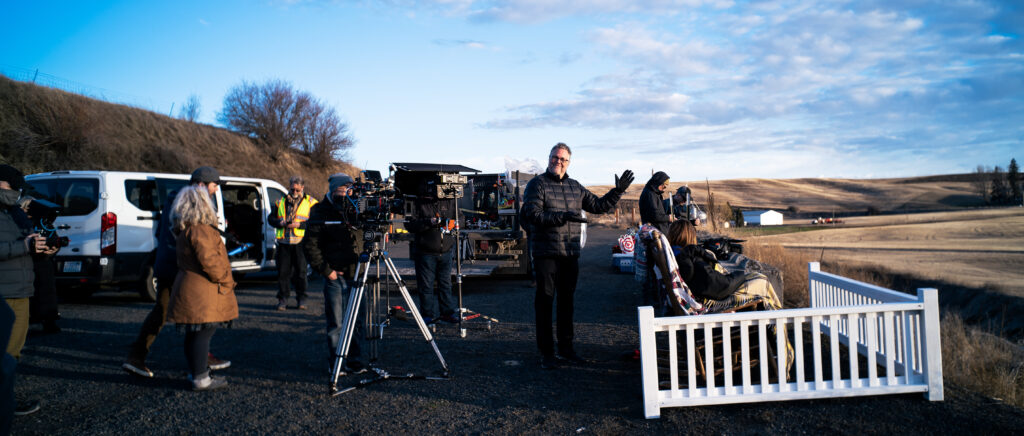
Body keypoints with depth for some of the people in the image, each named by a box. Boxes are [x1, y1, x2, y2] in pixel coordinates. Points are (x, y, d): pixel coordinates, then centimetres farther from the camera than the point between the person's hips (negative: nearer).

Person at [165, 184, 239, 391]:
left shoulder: (186, 230, 16)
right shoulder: (199, 230, -17)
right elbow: (209, 261, -22)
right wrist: (226, 280, -11)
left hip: (191, 291, 10)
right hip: (203, 294, -10)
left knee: (194, 335, 15)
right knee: (203, 334, -5)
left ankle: (198, 373, 25)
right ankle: (201, 379, -1)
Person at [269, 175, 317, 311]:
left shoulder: (310, 202, 5)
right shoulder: (281, 202, 16)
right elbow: (271, 218, 18)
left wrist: (299, 224, -16)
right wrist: (279, 223, -4)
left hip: (301, 243, -3)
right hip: (283, 243, 3)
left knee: (301, 271, -1)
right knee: (283, 271, 2)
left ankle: (301, 299, 11)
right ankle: (282, 299, 11)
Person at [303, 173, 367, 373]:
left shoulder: (356, 209, 9)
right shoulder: (321, 211, -1)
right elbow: (310, 245, -4)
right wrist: (325, 269, -10)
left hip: (356, 274, 3)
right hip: (335, 275, -3)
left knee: (358, 320, 6)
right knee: (336, 323, 3)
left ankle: (354, 360, 18)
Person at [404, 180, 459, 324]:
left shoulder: (449, 201, 5)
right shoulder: (418, 203, -7)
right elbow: (410, 225, -14)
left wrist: (452, 223, -7)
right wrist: (429, 222, -25)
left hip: (446, 251, 3)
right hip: (426, 252, -3)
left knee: (446, 283, 11)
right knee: (426, 285, 1)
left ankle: (448, 311, 23)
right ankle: (430, 314, 13)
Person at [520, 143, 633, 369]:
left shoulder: (575, 187, 15)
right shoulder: (537, 184, -3)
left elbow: (599, 206, 22)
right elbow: (531, 214, -17)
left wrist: (618, 191, 11)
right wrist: (562, 216, -24)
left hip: (571, 254, 6)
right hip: (546, 254, -6)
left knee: (567, 300, 13)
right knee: (545, 301, -1)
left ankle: (566, 347, 24)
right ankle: (546, 352, 6)